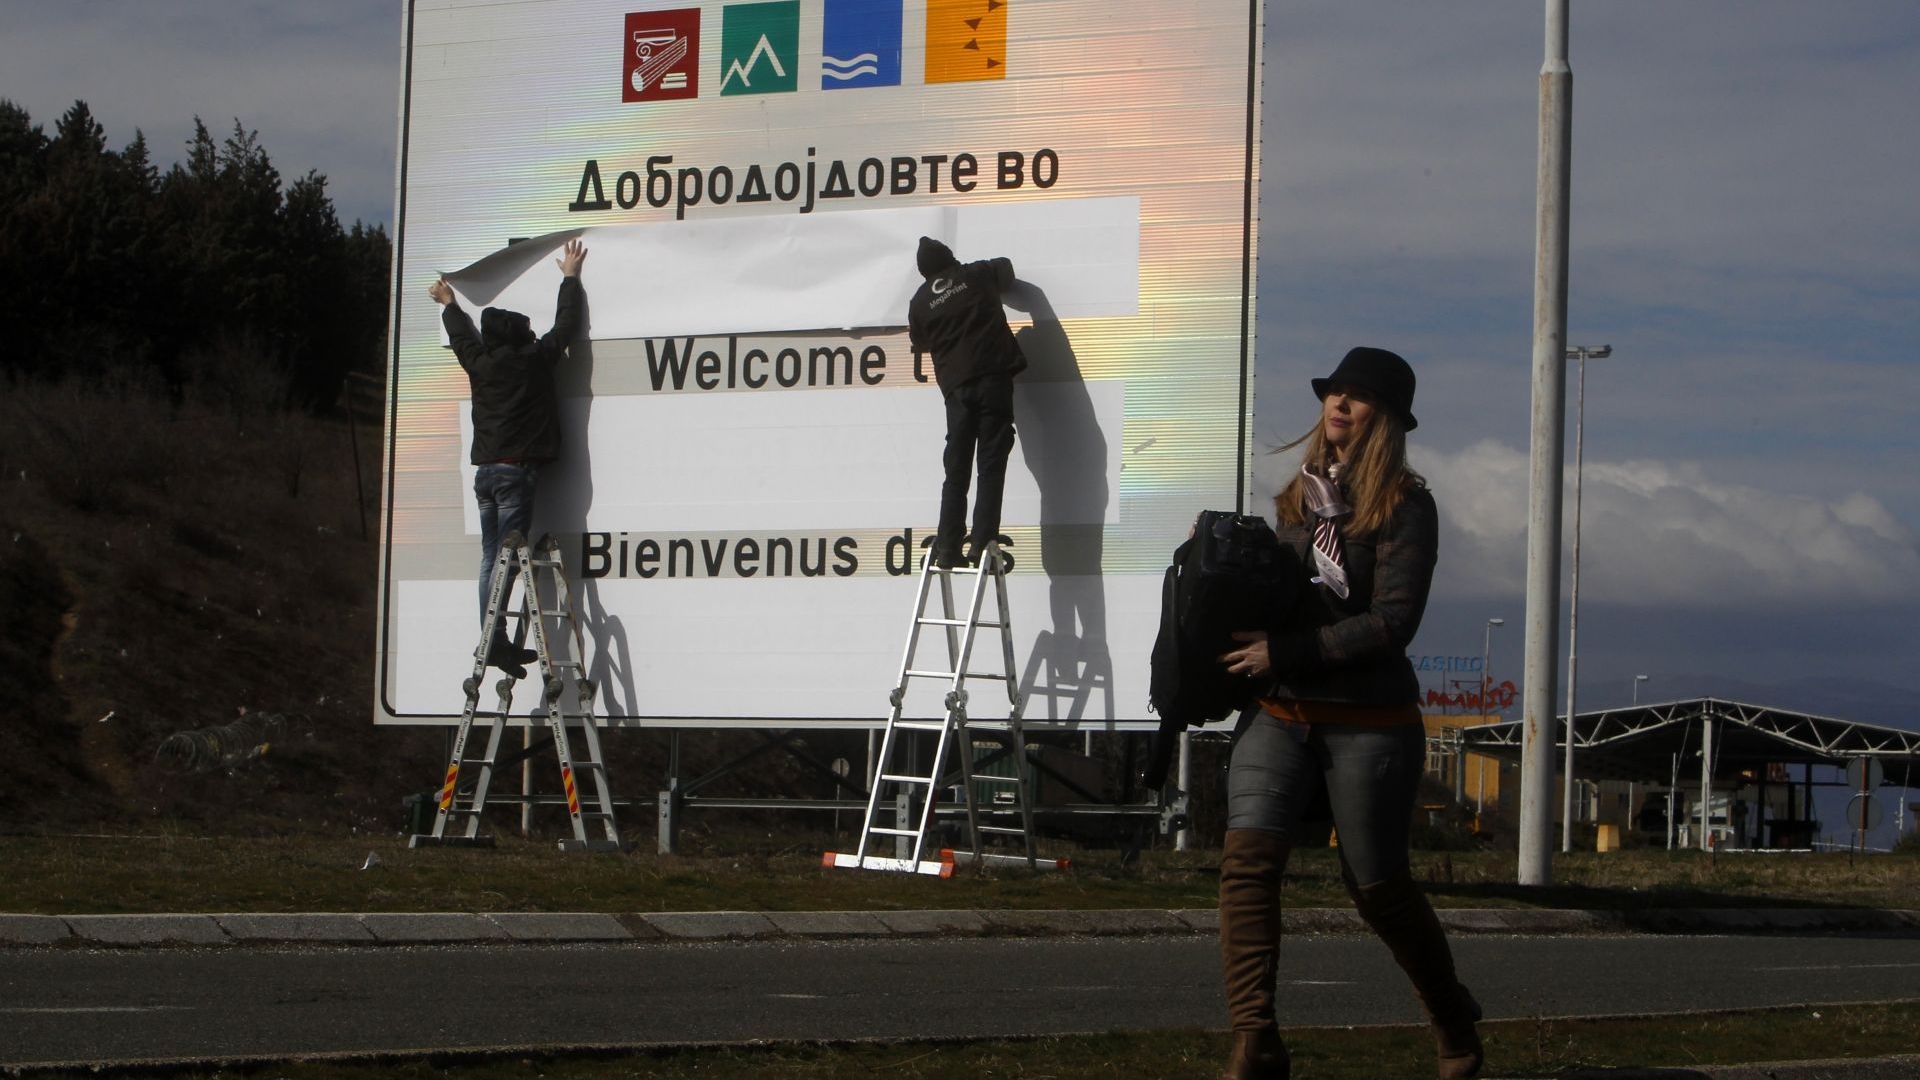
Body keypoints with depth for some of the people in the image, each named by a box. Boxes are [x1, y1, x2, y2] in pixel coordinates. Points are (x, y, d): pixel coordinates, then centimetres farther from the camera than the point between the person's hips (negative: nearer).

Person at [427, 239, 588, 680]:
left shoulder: (480, 363, 10)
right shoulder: (534, 359, -3)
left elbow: (462, 335, 31)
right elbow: (565, 326, 10)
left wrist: (448, 304, 50)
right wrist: (570, 277, 24)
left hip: (486, 473, 6)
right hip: (517, 470, -6)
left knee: (492, 559, 9)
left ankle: (491, 640, 5)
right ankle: (496, 639, -22)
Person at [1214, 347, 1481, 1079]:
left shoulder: (1404, 507, -8)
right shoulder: (1297, 497, 11)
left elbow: (1392, 622, -16)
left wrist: (1284, 652, -19)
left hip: (1370, 722, -5)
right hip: (1281, 714, 5)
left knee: (1376, 886, 6)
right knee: (1248, 855, -16)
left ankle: (1451, 1017, 34)